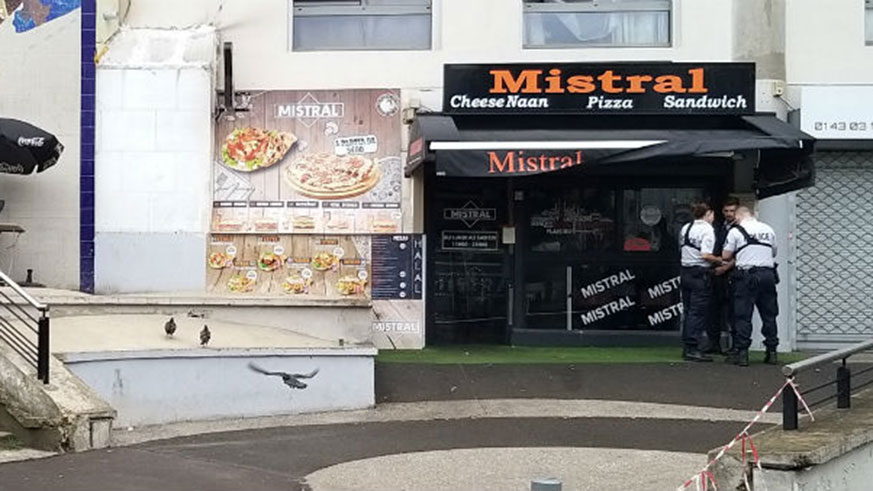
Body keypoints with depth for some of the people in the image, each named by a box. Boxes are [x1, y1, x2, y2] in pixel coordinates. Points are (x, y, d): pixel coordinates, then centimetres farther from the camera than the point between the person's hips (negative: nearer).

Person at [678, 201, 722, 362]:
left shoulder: (685, 228, 11)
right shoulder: (707, 230, -11)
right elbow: (705, 255, -20)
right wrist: (719, 260, -7)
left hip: (685, 271, 7)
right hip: (700, 273, -7)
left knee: (688, 310, 13)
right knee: (698, 312, -4)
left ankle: (686, 347, 17)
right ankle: (693, 349, -7)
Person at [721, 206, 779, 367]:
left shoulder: (736, 231, -2)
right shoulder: (768, 230, 12)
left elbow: (726, 256, 1)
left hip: (747, 276, -4)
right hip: (768, 274, 4)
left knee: (743, 315, -1)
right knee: (769, 315, 10)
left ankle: (741, 352, -3)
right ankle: (772, 352, 12)